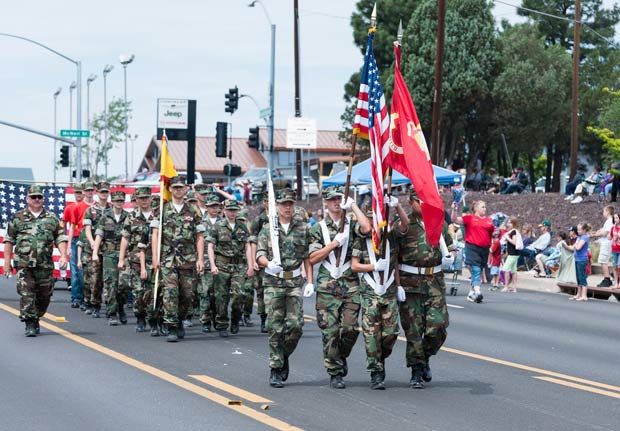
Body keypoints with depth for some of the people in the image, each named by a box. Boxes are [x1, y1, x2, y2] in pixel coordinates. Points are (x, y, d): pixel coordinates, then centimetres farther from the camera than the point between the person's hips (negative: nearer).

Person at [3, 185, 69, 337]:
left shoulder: (52, 218, 11)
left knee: (44, 295, 8)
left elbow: (61, 238, 8)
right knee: (26, 294, -10)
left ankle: (36, 320, 26)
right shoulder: (18, 218, 7)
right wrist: (7, 261, 3)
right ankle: (29, 324, -8)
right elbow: (9, 240, 8)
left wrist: (63, 255, -7)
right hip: (24, 263, -2)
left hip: (45, 265, 2)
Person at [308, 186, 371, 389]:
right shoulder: (318, 229, 9)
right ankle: (335, 373, 5)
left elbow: (366, 228, -16)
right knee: (330, 331, -4)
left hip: (350, 285, 1)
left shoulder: (351, 224, 9)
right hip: (327, 286, 0)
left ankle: (341, 356, 22)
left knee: (350, 328, -7)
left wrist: (353, 205, -8)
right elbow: (313, 258, 1)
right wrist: (334, 243, -9)